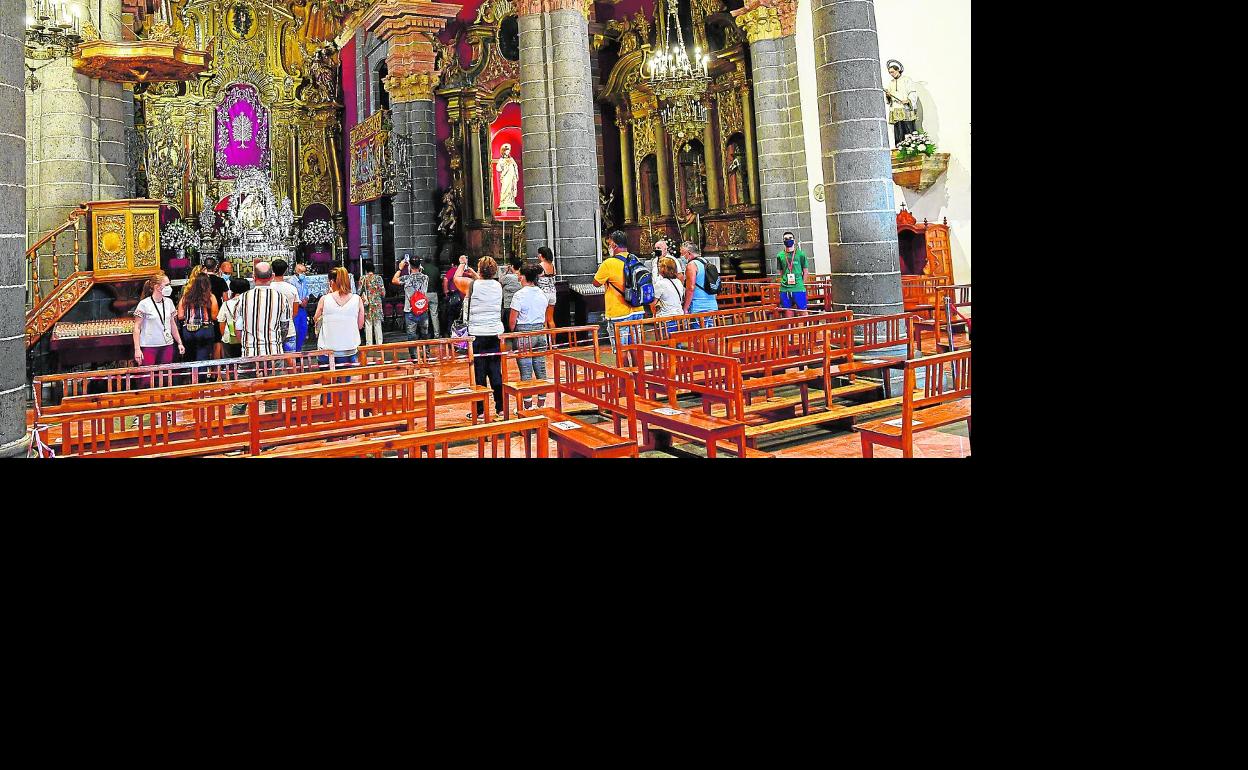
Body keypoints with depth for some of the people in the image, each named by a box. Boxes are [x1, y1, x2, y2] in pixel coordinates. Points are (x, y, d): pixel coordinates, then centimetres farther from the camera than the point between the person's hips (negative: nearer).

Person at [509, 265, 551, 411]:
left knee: (526, 371, -2)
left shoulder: (520, 295, -11)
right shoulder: (542, 294, 8)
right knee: (541, 369, 9)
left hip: (524, 334, -6)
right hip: (540, 332, 6)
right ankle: (541, 404, 15)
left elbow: (513, 320, -10)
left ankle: (528, 405, 2)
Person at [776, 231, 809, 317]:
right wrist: (784, 282, 5)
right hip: (785, 290, 2)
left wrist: (801, 284, 3)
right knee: (788, 315, 6)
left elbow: (805, 271, 6)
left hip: (799, 289, -2)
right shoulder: (780, 256, 6)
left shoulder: (800, 254, 1)